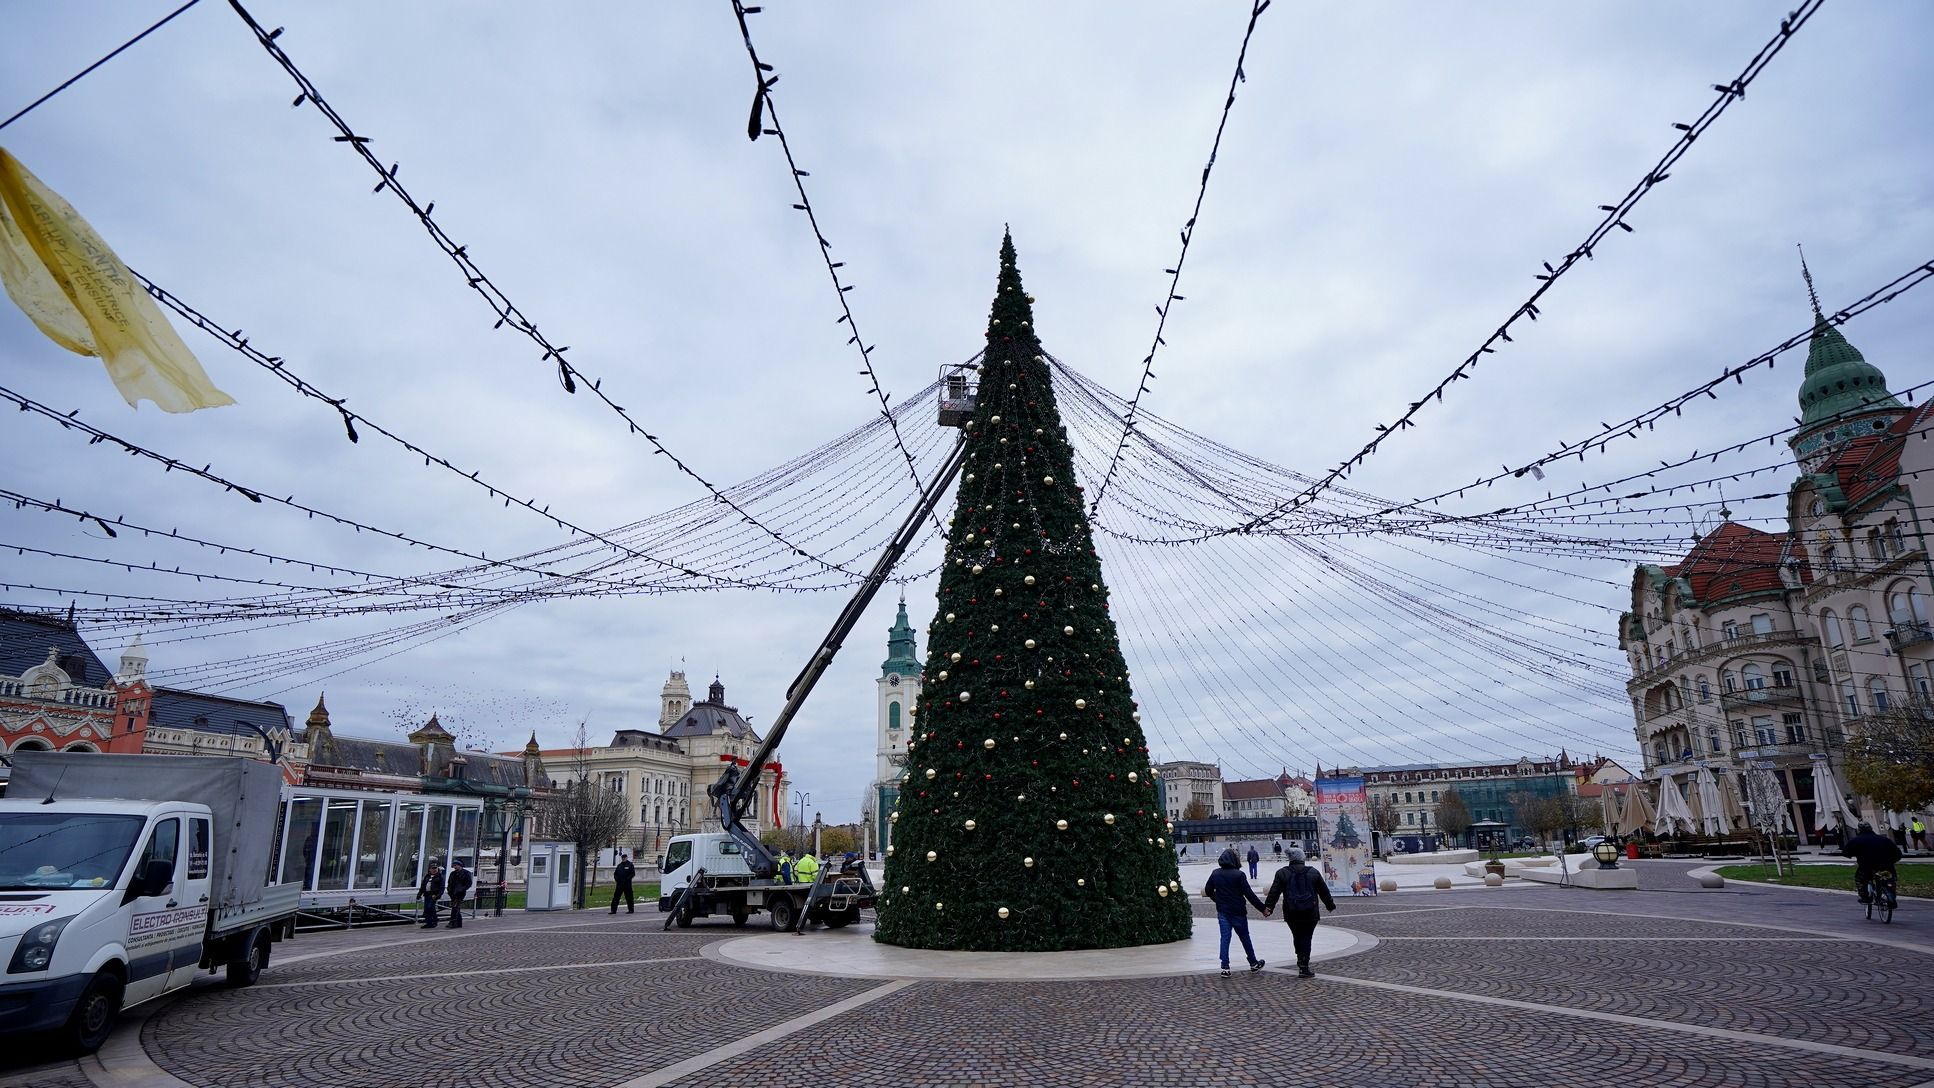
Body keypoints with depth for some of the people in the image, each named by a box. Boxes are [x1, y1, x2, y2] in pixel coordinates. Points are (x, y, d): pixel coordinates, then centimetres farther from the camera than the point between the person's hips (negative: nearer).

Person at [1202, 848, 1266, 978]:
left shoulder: (1215, 874, -1)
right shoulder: (1238, 874, -16)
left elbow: (1208, 891, 8)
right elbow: (1249, 894, -15)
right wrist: (1263, 908, -7)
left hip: (1222, 912, 3)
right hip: (1238, 912, -3)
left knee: (1225, 938, 5)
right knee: (1245, 937, 13)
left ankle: (1225, 968, -2)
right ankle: (1254, 963, 29)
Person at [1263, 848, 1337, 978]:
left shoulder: (1282, 873, 0)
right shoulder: (1313, 872, 5)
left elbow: (1274, 892, -5)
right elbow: (1324, 891, 13)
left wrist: (1267, 907, -2)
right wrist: (1330, 905, 27)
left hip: (1291, 913, 0)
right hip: (1310, 913, 0)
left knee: (1297, 936, 19)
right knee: (1306, 937, 4)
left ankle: (1301, 959, 29)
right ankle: (1304, 966, -3)